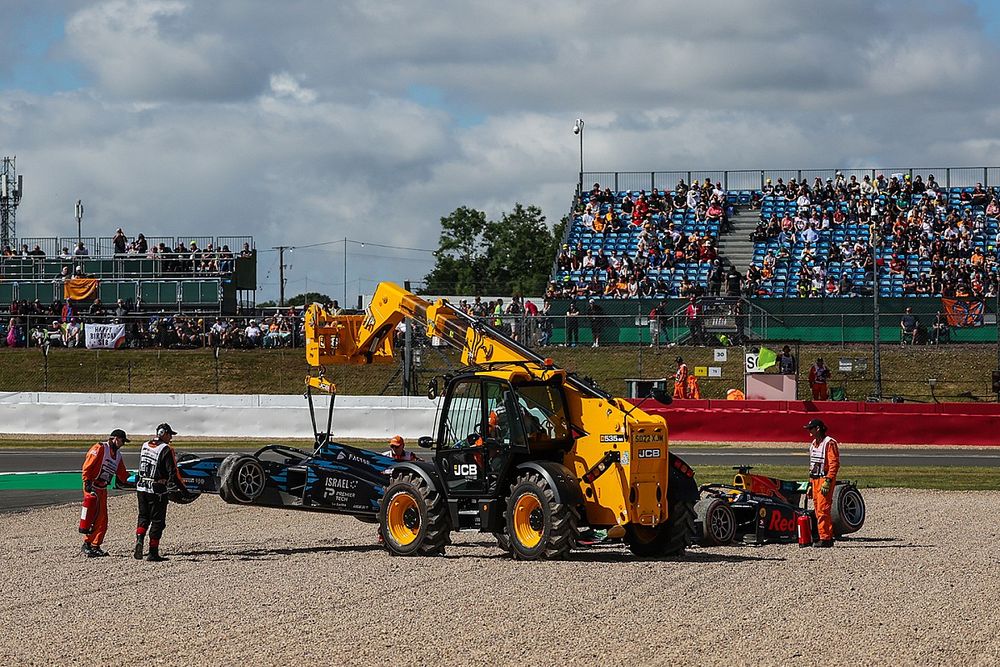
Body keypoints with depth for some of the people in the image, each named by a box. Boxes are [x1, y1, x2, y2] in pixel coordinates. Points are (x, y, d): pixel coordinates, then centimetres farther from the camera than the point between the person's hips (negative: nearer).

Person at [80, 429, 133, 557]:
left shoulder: (117, 455, 18)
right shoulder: (100, 448, -8)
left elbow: (122, 474, 18)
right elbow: (87, 466, -14)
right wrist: (87, 482, -22)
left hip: (102, 489, 9)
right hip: (92, 488, -9)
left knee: (103, 520, 7)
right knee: (95, 517, -16)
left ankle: (95, 546, 13)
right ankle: (87, 544, -13)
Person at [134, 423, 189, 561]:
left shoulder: (145, 446, 8)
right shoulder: (166, 450, -13)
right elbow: (173, 473, -14)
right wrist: (183, 488, -4)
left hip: (142, 488, 6)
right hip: (157, 491, -6)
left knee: (143, 517, 19)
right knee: (157, 521, 3)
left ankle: (139, 539, -7)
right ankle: (153, 553, 5)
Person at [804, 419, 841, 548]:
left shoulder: (829, 443, -10)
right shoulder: (813, 444, 19)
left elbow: (834, 464, -16)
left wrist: (828, 481, -23)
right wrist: (810, 484, 22)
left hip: (825, 480, -9)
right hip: (815, 479, 9)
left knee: (823, 509, -13)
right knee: (818, 510, 8)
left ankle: (825, 538, -14)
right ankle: (828, 538, 12)